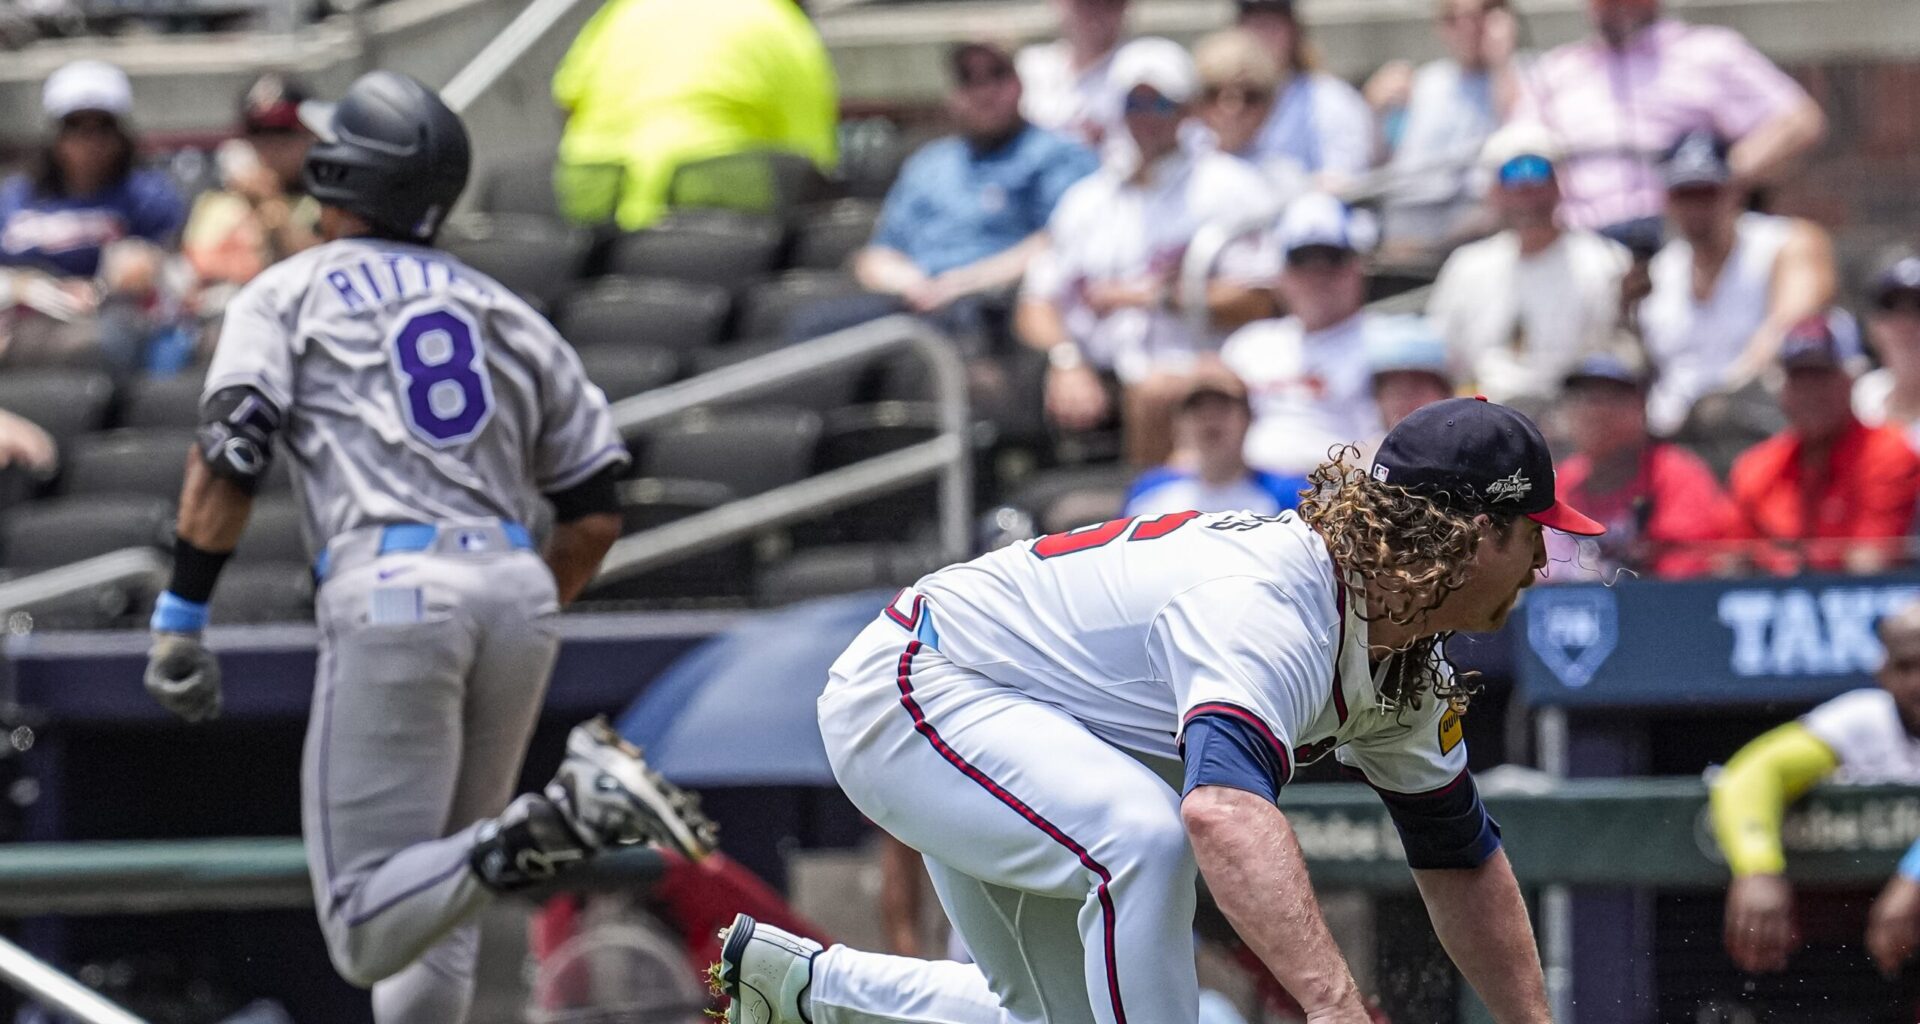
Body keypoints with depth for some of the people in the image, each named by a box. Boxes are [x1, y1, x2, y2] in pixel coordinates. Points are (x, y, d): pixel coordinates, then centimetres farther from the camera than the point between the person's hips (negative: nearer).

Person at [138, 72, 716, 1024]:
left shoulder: (287, 293, 13)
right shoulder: (504, 310, 24)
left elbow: (229, 459, -3)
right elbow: (594, 518, 20)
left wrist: (178, 618, -3)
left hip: (389, 588, -5)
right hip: (517, 587, 5)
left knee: (370, 928, -9)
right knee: (436, 913, 17)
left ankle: (550, 825, -32)